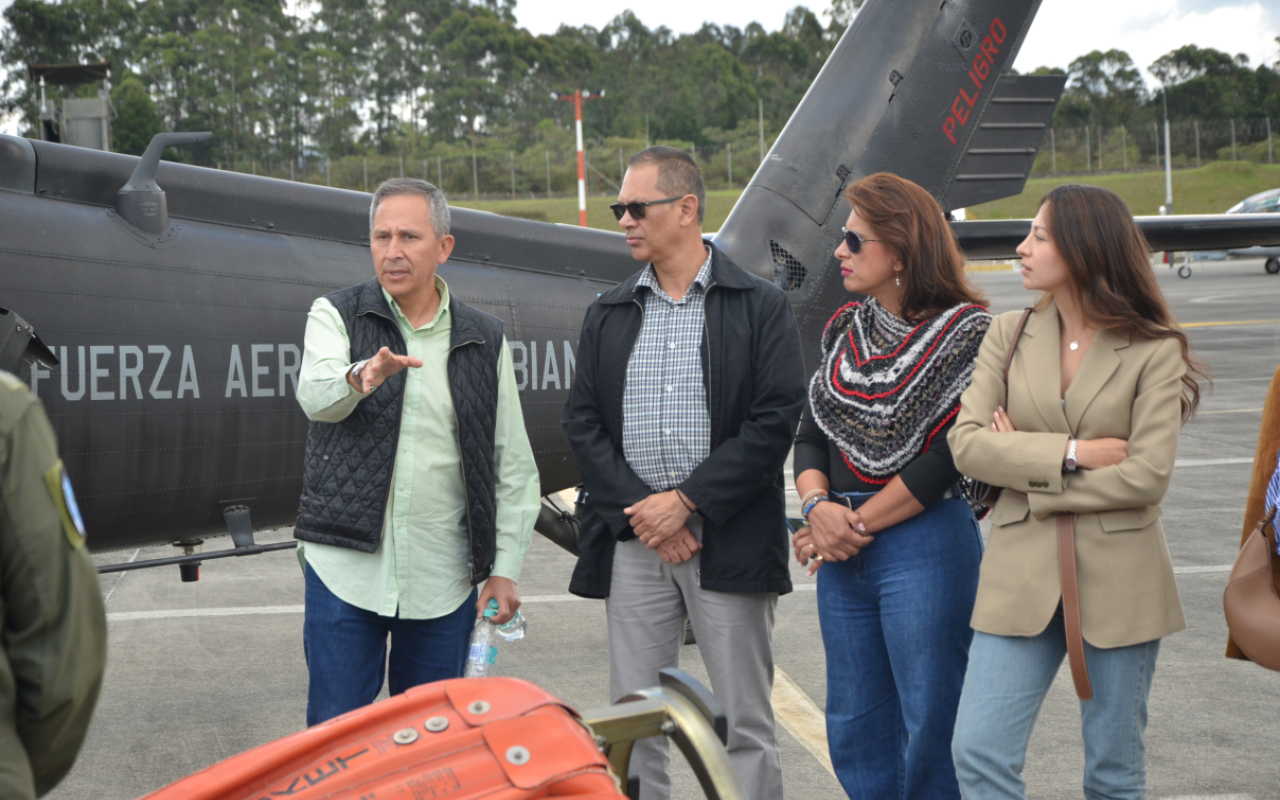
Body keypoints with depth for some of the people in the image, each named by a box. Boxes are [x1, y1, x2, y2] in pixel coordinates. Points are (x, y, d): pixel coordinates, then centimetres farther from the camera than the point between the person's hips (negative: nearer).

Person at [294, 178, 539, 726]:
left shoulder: (484, 342, 8)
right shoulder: (336, 316, 3)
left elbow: (513, 466, 9)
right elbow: (315, 395, -19)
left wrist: (505, 568, 2)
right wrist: (359, 377, -42)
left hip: (443, 580, 2)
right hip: (347, 566, -1)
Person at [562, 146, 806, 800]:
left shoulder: (761, 307, 1)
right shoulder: (607, 316, 13)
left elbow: (774, 421, -7)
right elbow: (582, 424, 6)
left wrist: (687, 501, -13)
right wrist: (639, 510, -8)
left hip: (730, 542, -3)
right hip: (632, 542, 4)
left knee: (744, 724, 3)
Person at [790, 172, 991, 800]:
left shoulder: (966, 331, -7)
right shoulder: (843, 330, 12)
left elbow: (951, 455, -14)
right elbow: (811, 434, 12)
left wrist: (858, 524, -11)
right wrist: (818, 506, -9)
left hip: (928, 544, -6)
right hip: (843, 554, 7)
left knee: (930, 725, 0)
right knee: (853, 725, 12)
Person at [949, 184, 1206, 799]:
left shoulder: (1155, 351, -4)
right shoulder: (1009, 335, 6)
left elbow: (1147, 477, -13)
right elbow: (966, 444, -4)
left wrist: (1026, 465, -9)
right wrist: (1072, 454, -14)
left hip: (1119, 580, -2)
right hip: (1022, 577, 3)